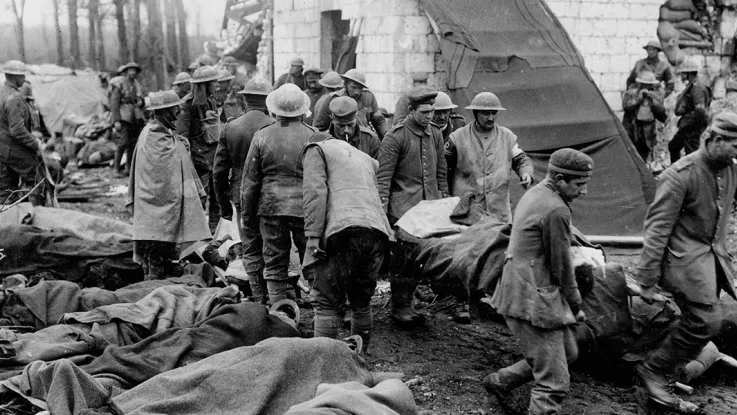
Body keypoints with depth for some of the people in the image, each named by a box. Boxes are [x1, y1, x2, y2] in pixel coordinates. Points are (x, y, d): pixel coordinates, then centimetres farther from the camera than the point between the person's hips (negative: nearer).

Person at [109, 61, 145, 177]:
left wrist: (141, 102, 3)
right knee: (123, 142, -14)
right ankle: (116, 169, -7)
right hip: (123, 117, -6)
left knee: (133, 144, 3)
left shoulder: (138, 86, 16)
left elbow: (141, 102, 28)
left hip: (136, 118, 6)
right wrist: (116, 121, -15)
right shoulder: (119, 85, -2)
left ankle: (128, 168, 11)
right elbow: (114, 104, -7)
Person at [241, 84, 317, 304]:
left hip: (271, 207, 1)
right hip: (305, 208, -1)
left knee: (275, 266, 9)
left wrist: (247, 215, 11)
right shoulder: (313, 136, -3)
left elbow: (249, 181, 3)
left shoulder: (262, 136, -1)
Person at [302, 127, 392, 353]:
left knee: (327, 302, -1)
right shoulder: (365, 157, 35)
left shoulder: (317, 149, 14)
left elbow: (315, 192, -1)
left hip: (342, 232, -6)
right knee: (362, 301, 16)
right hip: (377, 232, 6)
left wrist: (313, 236, -7)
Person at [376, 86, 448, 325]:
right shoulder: (395, 137, -7)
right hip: (403, 206, -5)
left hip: (430, 205, 6)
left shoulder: (435, 134, 11)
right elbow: (383, 176, -9)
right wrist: (382, 210, -14)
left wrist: (444, 201, 16)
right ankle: (400, 306, 9)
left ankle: (406, 301, 17)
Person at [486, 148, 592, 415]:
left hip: (522, 291, 10)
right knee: (554, 383, -5)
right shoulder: (556, 211, -21)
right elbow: (561, 266, -14)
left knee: (568, 352, 24)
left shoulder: (534, 194, 10)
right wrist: (576, 307, 1)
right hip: (533, 301, -10)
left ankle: (500, 381, 32)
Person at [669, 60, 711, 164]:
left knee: (691, 153, -5)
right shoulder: (690, 86, 13)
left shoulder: (697, 88, -20)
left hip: (693, 127, -11)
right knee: (673, 146, 21)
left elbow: (700, 110, -29)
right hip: (686, 127, 11)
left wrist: (688, 122, -20)